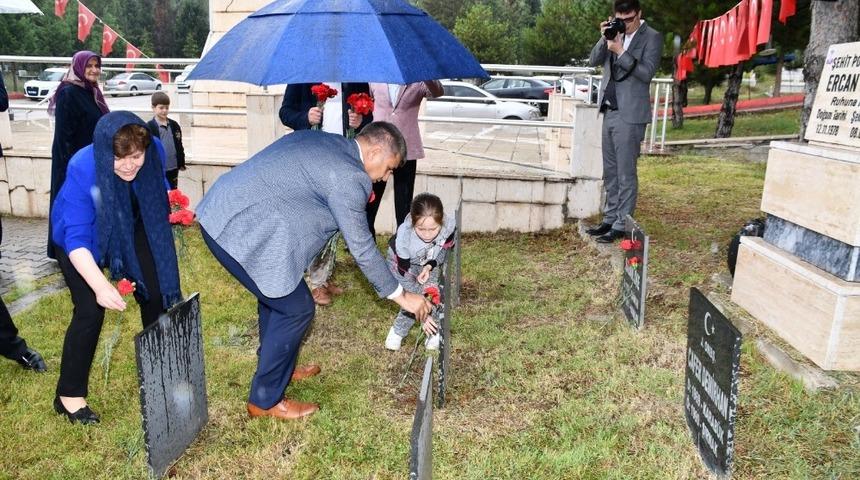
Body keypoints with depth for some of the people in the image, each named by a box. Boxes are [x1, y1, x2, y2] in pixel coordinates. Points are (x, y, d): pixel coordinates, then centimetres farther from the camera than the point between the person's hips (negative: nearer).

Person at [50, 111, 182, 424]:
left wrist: (171, 202, -19)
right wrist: (100, 285, -51)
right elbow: (77, 239, -38)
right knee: (91, 310, -14)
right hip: (80, 238, -4)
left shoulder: (154, 152, -25)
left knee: (154, 292, 1)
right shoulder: (83, 169, -37)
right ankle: (69, 395, 4)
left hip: (129, 230, 4)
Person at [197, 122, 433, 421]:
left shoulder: (323, 141, 14)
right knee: (296, 308, 1)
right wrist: (402, 296, 0)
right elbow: (362, 248, -10)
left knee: (276, 294, 24)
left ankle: (277, 366, 42)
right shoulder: (348, 176, -15)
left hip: (221, 211, 10)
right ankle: (265, 400, 14)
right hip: (240, 229, -10)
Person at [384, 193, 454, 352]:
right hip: (403, 260, -2)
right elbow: (405, 280, -34)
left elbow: (447, 248, -11)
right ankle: (399, 330, 4)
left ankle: (434, 331, 1)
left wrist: (430, 266, -29)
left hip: (431, 261, 2)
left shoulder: (449, 226, -36)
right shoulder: (403, 238, -41)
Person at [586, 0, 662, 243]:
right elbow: (593, 61, 8)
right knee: (610, 172, 11)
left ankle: (621, 226, 0)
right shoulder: (615, 34, 13)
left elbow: (647, 73, -14)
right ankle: (610, 219, 19)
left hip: (630, 115, -7)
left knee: (625, 173, -5)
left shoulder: (652, 37, -4)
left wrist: (620, 51, -19)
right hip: (609, 111, 7)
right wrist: (604, 39, -7)